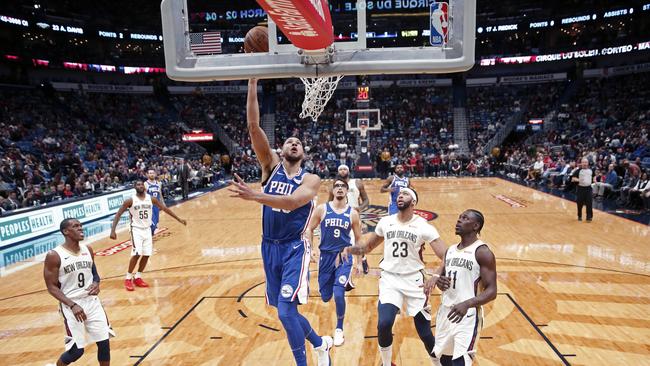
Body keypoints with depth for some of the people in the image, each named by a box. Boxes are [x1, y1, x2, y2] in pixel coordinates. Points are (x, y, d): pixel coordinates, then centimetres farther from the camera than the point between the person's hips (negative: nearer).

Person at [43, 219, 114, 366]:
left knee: (104, 342, 3)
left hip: (92, 301, 4)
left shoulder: (88, 250, 4)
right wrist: (72, 305, -20)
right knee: (77, 350, 2)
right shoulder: (54, 256, -12)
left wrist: (96, 283, -7)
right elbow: (52, 287, -10)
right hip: (71, 305, -4)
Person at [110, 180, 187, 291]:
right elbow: (118, 214, -10)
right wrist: (113, 230, -20)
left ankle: (138, 278, 20)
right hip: (136, 230, -5)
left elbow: (164, 208, 6)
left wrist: (179, 219, 6)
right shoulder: (130, 200, -12)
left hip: (147, 230, 5)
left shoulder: (151, 199, -1)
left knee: (146, 255, 4)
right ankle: (128, 279, 0)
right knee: (136, 254, -15)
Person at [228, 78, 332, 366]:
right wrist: (253, 82, -15)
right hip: (269, 248, 5)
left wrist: (254, 195, -40)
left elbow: (292, 202, -28)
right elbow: (253, 127, -9)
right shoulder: (271, 166, 2)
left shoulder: (310, 179, -7)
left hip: (294, 249, -4)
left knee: (285, 311, -13)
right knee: (286, 310, 15)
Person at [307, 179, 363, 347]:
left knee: (338, 294, -18)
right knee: (326, 297, 8)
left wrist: (359, 262, 6)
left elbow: (358, 238, 7)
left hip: (344, 257, -1)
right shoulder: (322, 209, -4)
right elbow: (310, 229, 5)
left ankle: (339, 329, 7)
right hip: (326, 256, 2)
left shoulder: (353, 213, -2)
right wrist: (311, 248, -8)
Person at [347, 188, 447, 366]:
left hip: (414, 280, -1)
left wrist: (435, 277, -28)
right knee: (384, 324, -17)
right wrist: (347, 249, -3)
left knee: (425, 333, 3)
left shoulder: (424, 227, -8)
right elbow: (368, 246, 15)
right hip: (390, 279, 2)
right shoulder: (385, 222, 2)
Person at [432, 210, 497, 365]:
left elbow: (491, 291, -16)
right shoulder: (450, 250, 10)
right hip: (445, 312, 7)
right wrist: (440, 282, -5)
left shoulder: (483, 252, -12)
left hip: (468, 315, -7)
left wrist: (467, 304, -32)